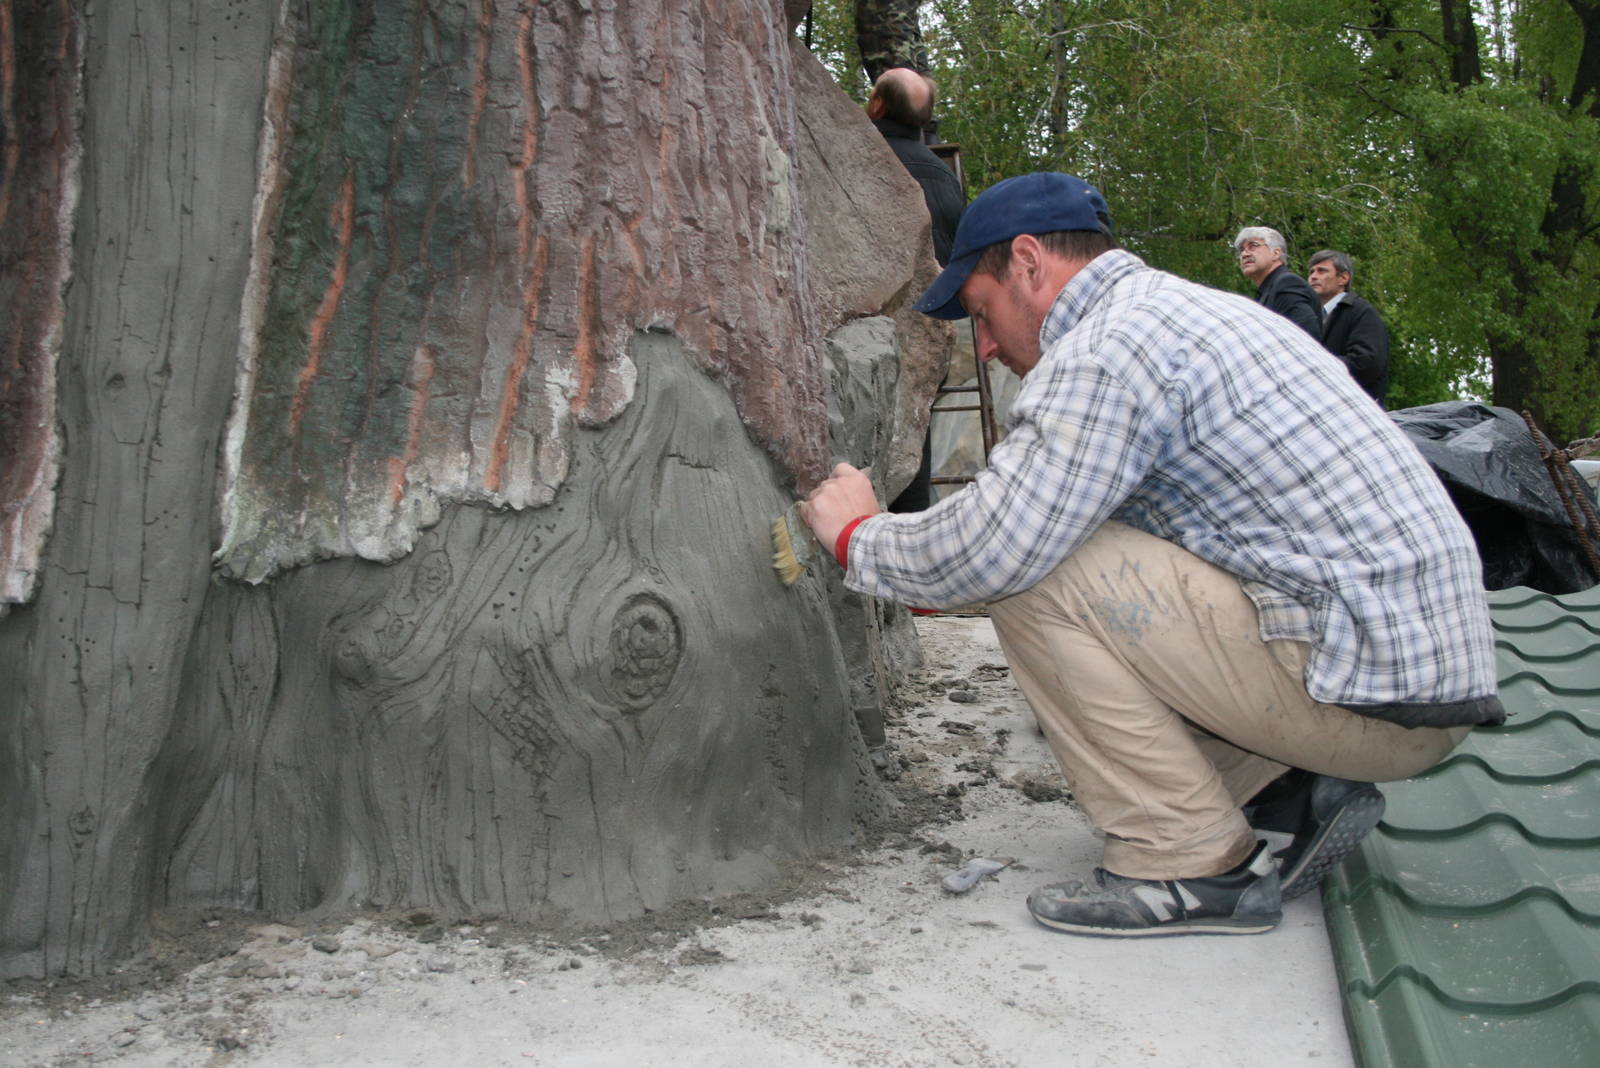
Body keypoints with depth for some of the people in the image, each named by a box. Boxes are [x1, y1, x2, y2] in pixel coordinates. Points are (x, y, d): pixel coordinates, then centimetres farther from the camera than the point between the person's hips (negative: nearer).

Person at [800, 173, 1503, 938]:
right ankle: (1298, 789, 11)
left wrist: (858, 535, -2)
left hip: (1373, 691, -10)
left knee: (1036, 579, -14)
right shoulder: (1190, 308, 18)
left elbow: (991, 552, -22)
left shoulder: (1105, 350, -15)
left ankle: (1197, 864, -5)